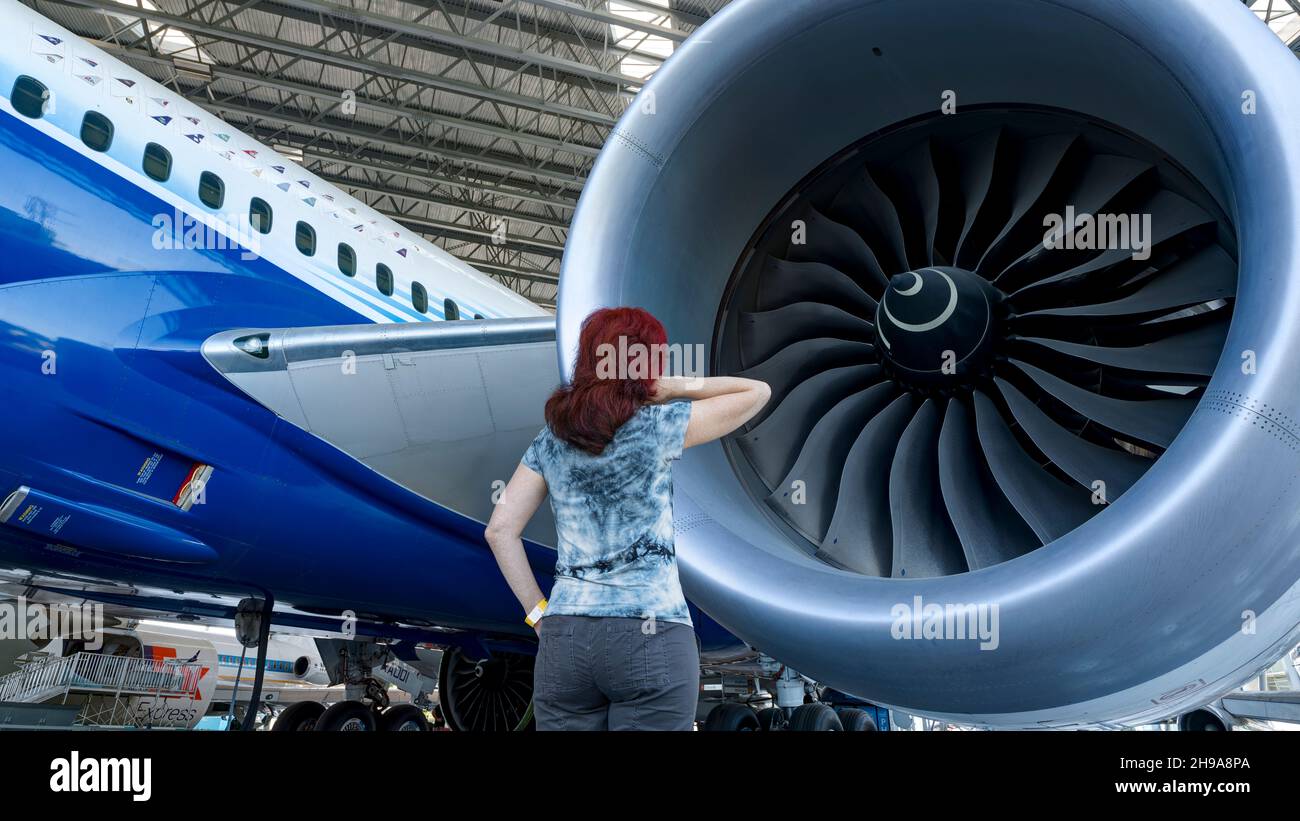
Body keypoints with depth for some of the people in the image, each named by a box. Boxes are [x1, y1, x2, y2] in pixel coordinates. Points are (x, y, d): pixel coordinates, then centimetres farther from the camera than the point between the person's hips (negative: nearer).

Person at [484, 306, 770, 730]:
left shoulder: (552, 438, 10)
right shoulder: (658, 426, -3)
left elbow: (500, 530, 5)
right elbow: (756, 392, 5)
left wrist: (537, 612, 8)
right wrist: (675, 387, 6)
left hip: (564, 637, 4)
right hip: (651, 633, -4)